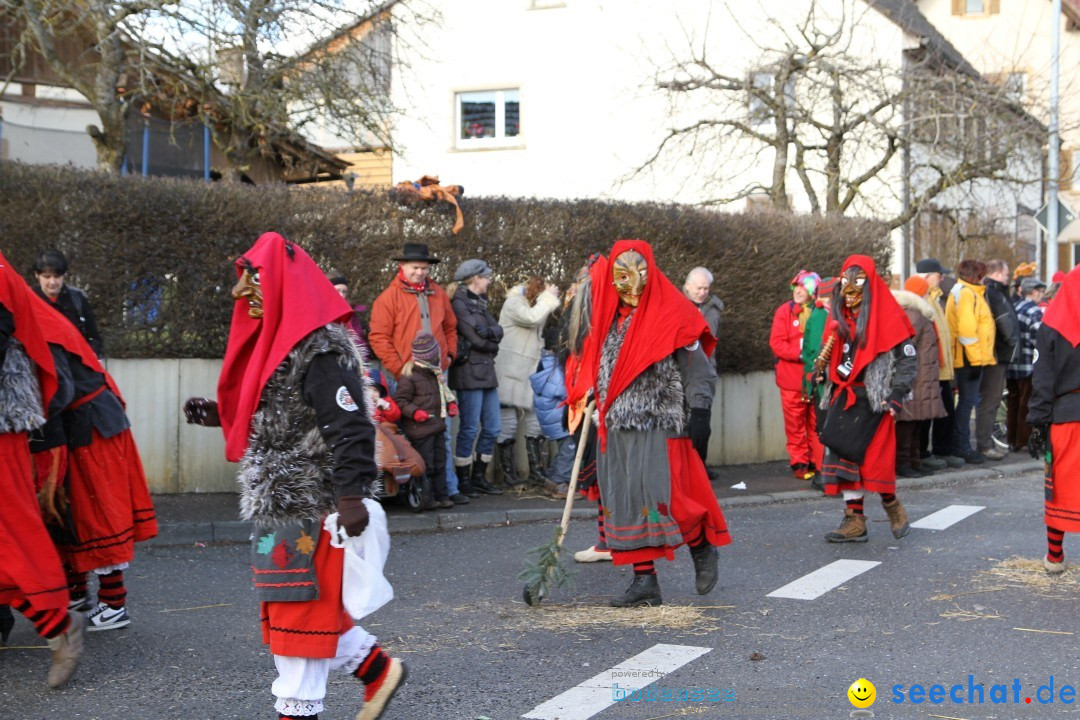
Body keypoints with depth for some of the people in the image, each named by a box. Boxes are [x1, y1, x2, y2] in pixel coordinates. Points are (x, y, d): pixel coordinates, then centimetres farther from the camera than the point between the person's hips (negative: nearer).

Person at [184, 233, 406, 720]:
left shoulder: (320, 350, -18)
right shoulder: (278, 341, 12)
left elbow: (350, 427, -23)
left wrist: (351, 495, -28)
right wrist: (219, 415, 13)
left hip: (305, 504, -10)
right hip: (279, 502, 10)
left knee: (298, 607, -1)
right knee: (308, 602, 16)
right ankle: (376, 669, 28)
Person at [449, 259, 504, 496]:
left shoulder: (479, 303, 18)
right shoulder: (459, 304, -10)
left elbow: (499, 332, 6)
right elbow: (475, 339, -16)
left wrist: (487, 332, -14)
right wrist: (492, 344, 0)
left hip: (486, 372, 9)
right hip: (469, 371, -9)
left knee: (491, 428, 10)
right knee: (470, 429, -4)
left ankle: (479, 477, 20)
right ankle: (463, 480, 5)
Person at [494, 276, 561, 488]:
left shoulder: (537, 306, 15)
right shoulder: (513, 303, -10)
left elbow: (546, 332, 10)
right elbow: (532, 317, -27)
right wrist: (548, 297, -16)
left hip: (529, 373, 8)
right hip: (510, 373, -8)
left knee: (535, 423, 7)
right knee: (508, 424, -2)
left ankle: (536, 471, 13)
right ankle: (508, 472, 7)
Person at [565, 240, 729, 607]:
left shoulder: (670, 316, -4)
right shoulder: (608, 318, 14)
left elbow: (697, 368, -4)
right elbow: (594, 367, 25)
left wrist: (698, 411, -12)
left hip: (657, 425, -6)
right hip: (616, 426, 6)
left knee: (658, 493, -13)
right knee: (624, 500, 3)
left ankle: (702, 547, 15)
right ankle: (644, 580, 8)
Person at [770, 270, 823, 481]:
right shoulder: (785, 312, 1)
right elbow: (776, 343, -6)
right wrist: (801, 354, -16)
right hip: (792, 379, -1)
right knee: (795, 424, 4)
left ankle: (818, 463, 14)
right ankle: (799, 463, 13)